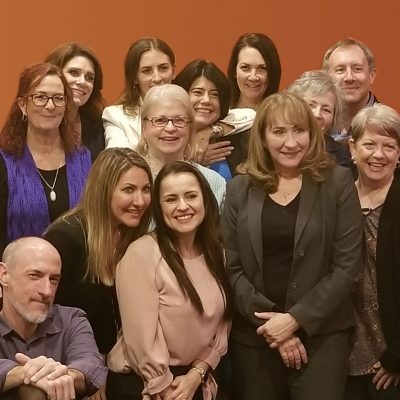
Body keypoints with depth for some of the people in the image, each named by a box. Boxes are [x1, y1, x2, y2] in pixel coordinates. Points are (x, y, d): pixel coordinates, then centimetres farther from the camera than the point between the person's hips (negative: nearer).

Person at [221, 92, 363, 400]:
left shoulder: (338, 182, -1)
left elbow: (347, 265, -6)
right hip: (253, 336, 2)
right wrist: (268, 321, -12)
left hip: (321, 334, -2)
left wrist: (296, 319, -13)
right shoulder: (240, 189, 5)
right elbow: (231, 268, 0)